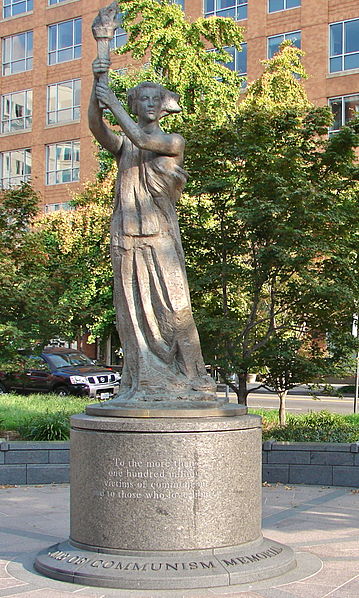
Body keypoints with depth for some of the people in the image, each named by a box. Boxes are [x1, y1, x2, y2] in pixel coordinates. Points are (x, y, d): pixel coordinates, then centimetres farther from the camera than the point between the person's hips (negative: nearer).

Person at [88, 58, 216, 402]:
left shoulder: (174, 141, 8)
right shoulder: (122, 144, 14)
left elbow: (144, 141, -12)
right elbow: (95, 126, -6)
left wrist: (115, 105, -10)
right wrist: (97, 83, -17)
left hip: (160, 235, -2)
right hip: (127, 235, 2)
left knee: (171, 303, -7)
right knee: (132, 306, -1)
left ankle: (185, 378, -1)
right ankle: (143, 382, 1)